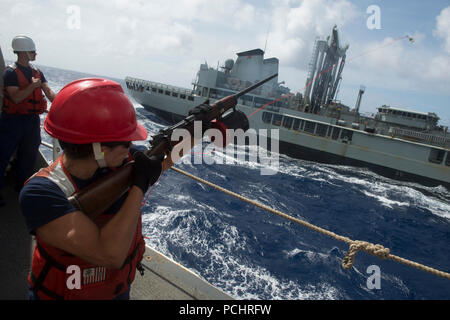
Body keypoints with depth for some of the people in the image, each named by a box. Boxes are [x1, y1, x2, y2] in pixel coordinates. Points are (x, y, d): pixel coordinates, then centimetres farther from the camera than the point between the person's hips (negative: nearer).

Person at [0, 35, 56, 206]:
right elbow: (16, 98, -16)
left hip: (33, 119, 6)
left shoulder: (37, 72, 11)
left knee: (29, 154, 13)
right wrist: (32, 86, -25)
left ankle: (22, 184, 28)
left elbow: (48, 91, 1)